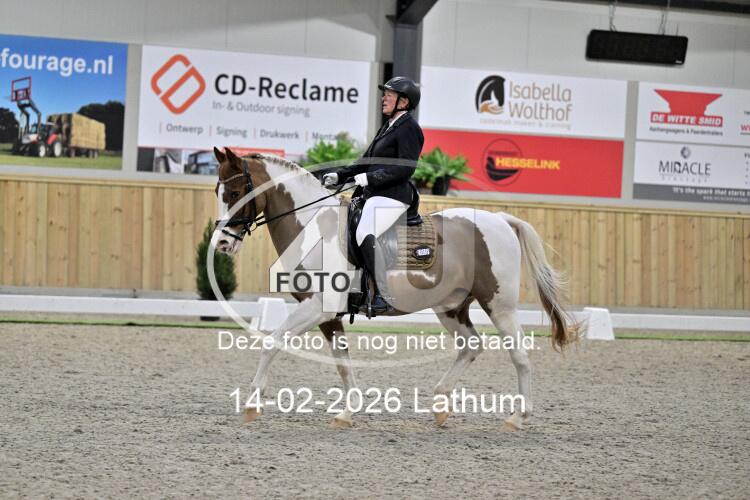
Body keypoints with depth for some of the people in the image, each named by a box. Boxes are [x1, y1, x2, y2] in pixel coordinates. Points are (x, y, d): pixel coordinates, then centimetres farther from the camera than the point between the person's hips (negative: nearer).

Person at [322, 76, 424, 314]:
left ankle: (383, 296, -30)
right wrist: (339, 176, 14)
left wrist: (370, 177, -21)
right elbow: (367, 161, 25)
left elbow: (405, 167, -19)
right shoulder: (389, 127, 22)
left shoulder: (408, 128, -8)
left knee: (364, 235, -30)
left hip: (392, 196, -11)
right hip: (373, 195, 11)